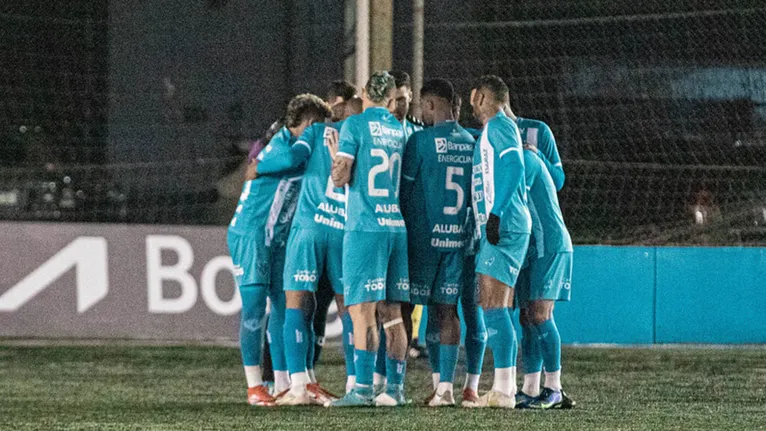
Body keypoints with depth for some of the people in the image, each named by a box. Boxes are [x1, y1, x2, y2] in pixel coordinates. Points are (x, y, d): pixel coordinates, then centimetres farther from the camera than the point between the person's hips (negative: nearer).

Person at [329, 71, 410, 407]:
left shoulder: (355, 124, -3)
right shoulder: (399, 130, 14)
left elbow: (340, 178, -7)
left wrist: (335, 155, 13)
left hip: (365, 226, -6)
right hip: (396, 226, 6)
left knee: (362, 310, -8)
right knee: (391, 313, 9)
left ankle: (363, 389, -13)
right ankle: (395, 388, 9)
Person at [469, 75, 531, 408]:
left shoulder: (499, 126, -6)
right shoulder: (490, 131, 24)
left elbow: (513, 167, -19)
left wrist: (496, 213, -24)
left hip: (504, 226, -10)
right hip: (495, 229, 10)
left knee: (493, 306, -14)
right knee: (491, 308, 9)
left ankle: (504, 390, -19)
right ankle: (504, 388, 9)